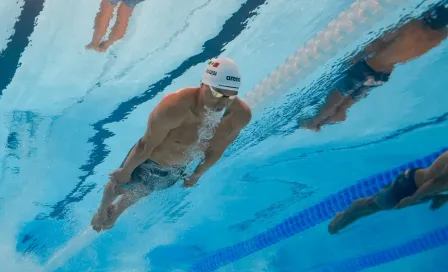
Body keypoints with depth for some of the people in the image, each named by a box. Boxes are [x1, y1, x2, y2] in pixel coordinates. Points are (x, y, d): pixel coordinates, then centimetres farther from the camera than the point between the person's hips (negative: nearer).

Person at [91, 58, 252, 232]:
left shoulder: (241, 115, -28)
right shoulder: (174, 108, -44)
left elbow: (216, 149, -9)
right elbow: (147, 145, -27)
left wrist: (197, 174, 7)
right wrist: (125, 171, -11)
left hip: (177, 169, 4)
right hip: (148, 161, -4)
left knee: (139, 193, 34)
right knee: (119, 187, 28)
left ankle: (116, 211, 69)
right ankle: (102, 210, 66)